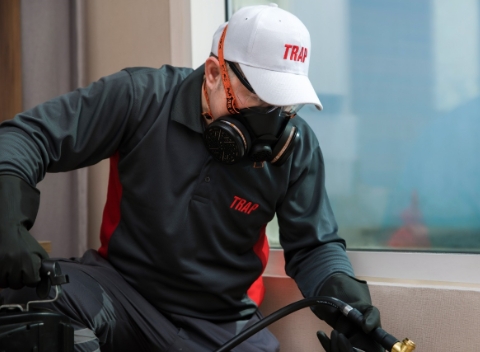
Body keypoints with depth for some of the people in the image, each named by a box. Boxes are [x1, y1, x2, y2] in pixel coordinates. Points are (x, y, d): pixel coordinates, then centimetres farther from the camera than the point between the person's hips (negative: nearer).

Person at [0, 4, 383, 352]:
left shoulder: (295, 147, -9)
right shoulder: (141, 97, -16)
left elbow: (313, 246, 0)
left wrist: (343, 292, -22)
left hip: (221, 321, 3)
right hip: (119, 287, -2)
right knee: (32, 294, -30)